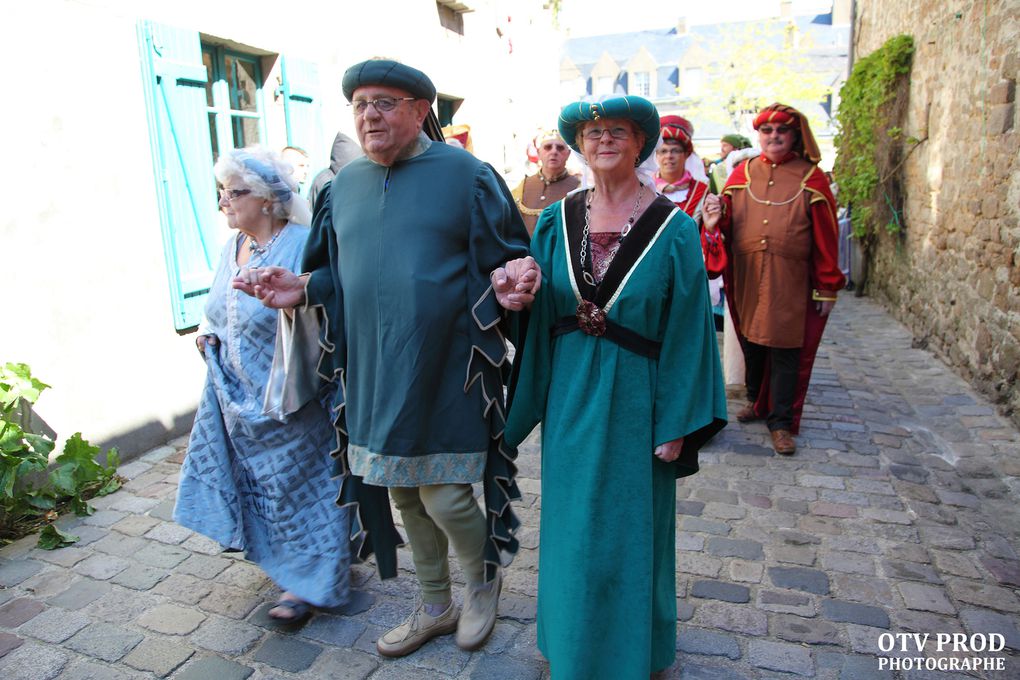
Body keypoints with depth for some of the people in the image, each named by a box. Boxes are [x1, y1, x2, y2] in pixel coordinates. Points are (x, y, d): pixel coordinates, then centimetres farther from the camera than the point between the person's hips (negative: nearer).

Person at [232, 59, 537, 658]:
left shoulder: (466, 175, -5)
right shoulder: (343, 187, 11)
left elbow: (503, 257, -4)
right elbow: (338, 273, 18)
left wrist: (510, 282, -25)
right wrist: (302, 288, -1)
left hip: (445, 369, -5)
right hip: (372, 373, 6)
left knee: (443, 496, 0)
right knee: (403, 494, 16)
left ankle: (485, 579, 34)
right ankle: (436, 605, 39)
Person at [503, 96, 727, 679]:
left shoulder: (673, 228, -8)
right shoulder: (557, 221, 1)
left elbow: (687, 331, -9)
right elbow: (538, 315, 7)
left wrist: (676, 423, -9)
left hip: (635, 399, -3)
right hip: (571, 397, 3)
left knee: (633, 529, 13)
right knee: (573, 527, 16)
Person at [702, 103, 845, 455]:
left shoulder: (811, 178, 0)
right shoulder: (743, 173, 6)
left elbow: (825, 238, -1)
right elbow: (726, 225, 5)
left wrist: (827, 287, -2)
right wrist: (717, 220, -19)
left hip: (790, 282, -2)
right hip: (746, 278, 2)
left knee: (785, 350, 3)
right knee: (751, 342, 14)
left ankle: (781, 421, 15)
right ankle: (756, 401, 35)